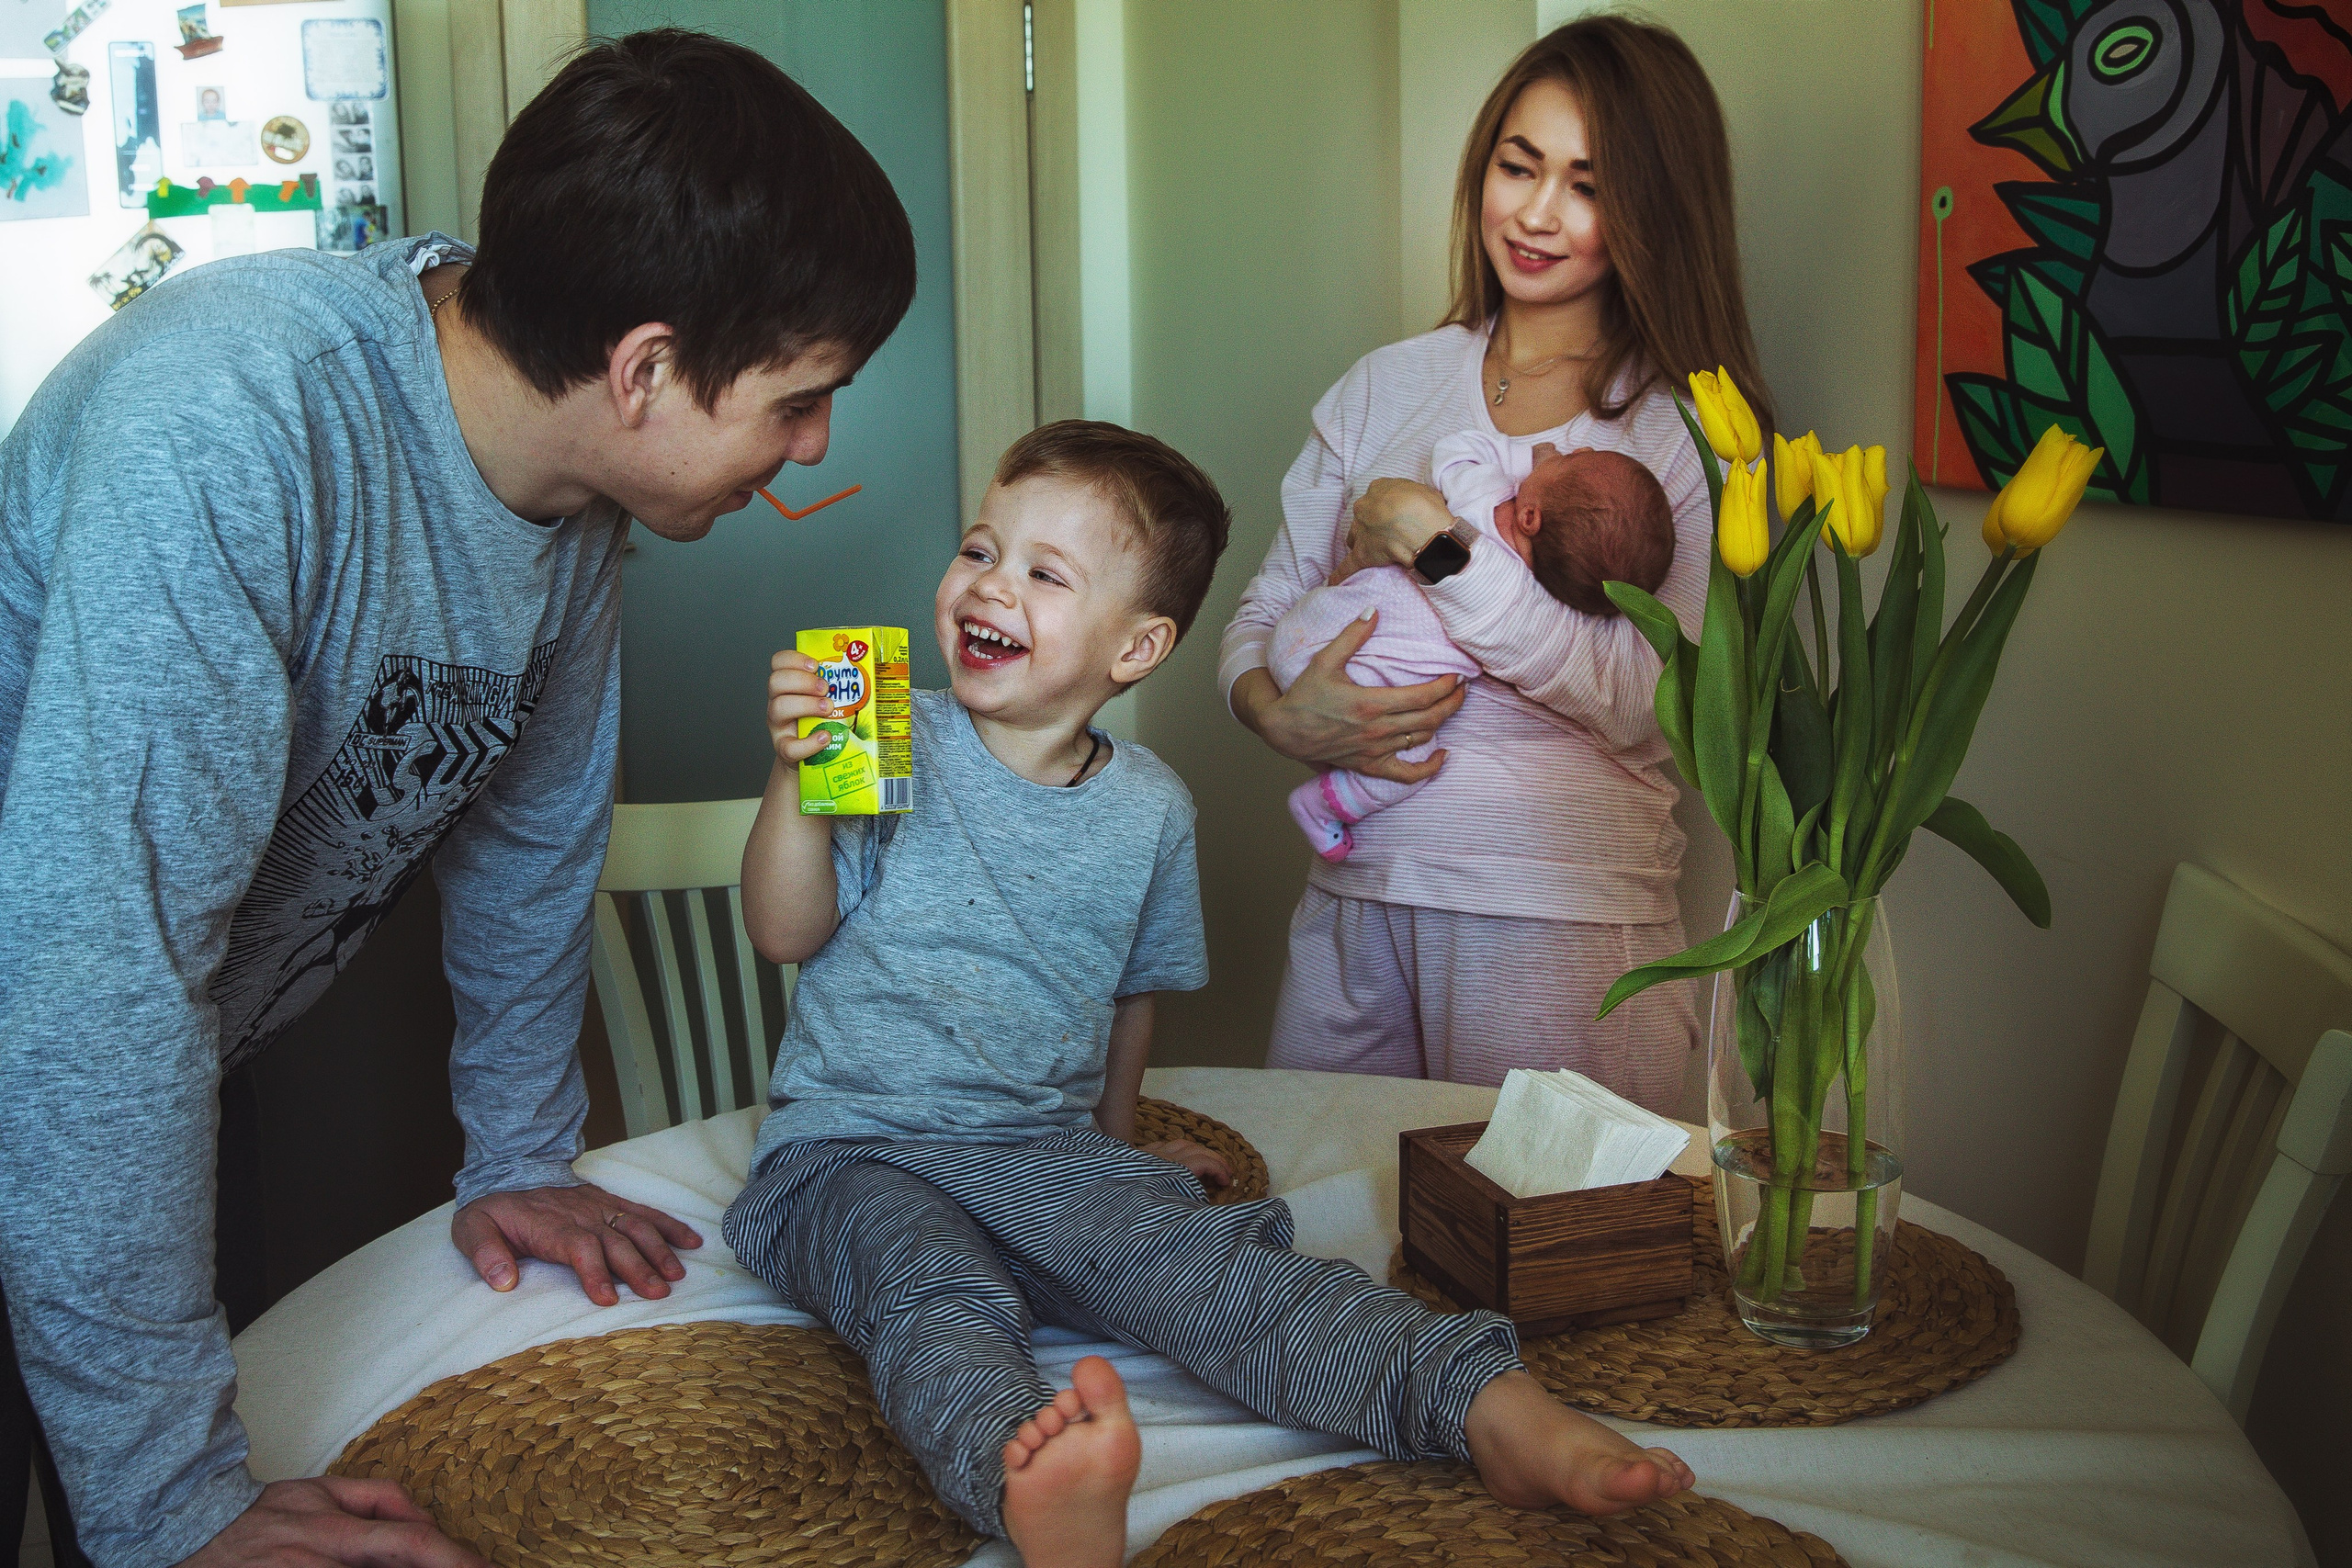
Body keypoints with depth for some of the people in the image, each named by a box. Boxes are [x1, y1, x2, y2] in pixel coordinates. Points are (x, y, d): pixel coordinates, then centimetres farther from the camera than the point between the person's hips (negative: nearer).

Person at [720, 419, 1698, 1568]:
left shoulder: (1149, 810, 7)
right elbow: (786, 932, -8)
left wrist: (1113, 1139, 30)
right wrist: (797, 779, -21)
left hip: (1045, 1152, 2)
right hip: (851, 1150, -2)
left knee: (1206, 1255, -25)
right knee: (933, 1292, -35)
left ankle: (1491, 1407, -41)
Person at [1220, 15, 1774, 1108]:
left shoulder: (1689, 431, -3)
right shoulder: (1387, 385, 11)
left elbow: (1639, 695, -16)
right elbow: (1268, 606, 13)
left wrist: (1432, 539, -17)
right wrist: (1279, 713, -9)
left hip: (1563, 920, -4)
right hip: (1354, 895, 4)